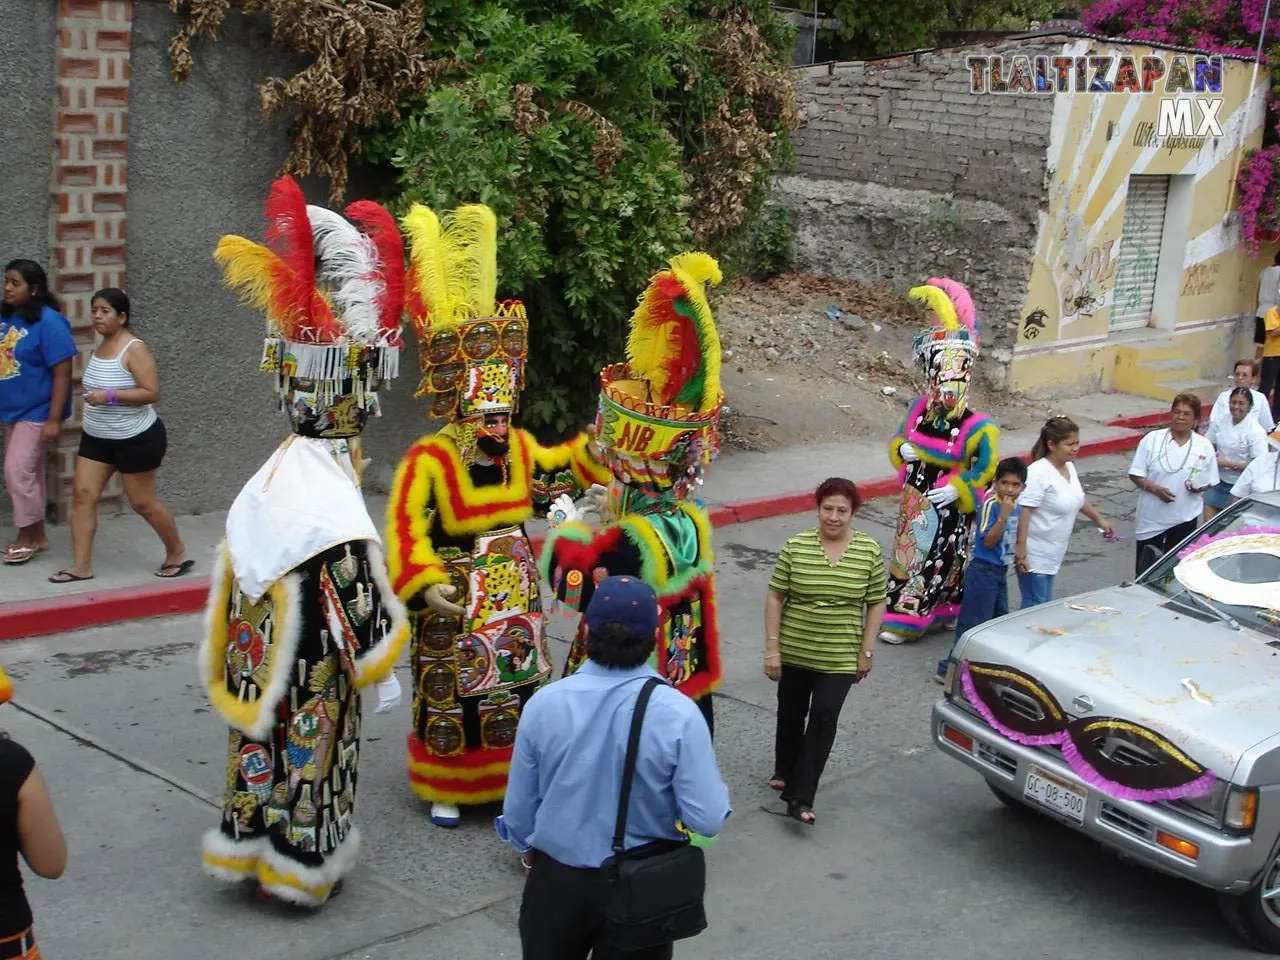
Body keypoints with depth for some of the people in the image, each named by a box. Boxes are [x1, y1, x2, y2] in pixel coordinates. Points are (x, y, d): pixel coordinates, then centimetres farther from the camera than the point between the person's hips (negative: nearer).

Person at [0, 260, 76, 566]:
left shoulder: (48, 321, -18)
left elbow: (62, 373, -18)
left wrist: (54, 419, -20)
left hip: (37, 412, -7)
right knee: (27, 473, 14)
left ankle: (28, 536, 9)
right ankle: (37, 536, 25)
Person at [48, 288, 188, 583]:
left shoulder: (134, 349, -17)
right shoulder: (100, 346, 8)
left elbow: (151, 392, -24)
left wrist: (109, 397, -29)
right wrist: (88, 414, 17)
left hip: (136, 439, -8)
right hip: (96, 437, 8)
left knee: (143, 503, 2)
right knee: (83, 495, -1)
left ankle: (177, 554, 22)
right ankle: (81, 566, 2)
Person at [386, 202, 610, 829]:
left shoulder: (519, 450, 1)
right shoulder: (428, 461, -19)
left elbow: (558, 469, 21)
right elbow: (406, 528, -22)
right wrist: (425, 585, -30)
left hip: (514, 596, 6)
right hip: (455, 602, -6)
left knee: (517, 688, 15)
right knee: (451, 694, 6)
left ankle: (512, 776, 31)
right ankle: (446, 790, 21)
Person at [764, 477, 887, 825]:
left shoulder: (869, 551, -5)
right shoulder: (796, 546, -7)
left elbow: (876, 603, 2)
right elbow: (775, 597, -3)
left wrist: (866, 652, 0)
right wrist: (772, 649, -5)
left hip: (840, 658, -1)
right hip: (794, 652, 1)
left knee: (825, 717, -11)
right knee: (792, 714, 17)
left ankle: (800, 796, -6)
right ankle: (784, 771, 42)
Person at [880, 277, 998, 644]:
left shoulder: (977, 427, -18)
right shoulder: (919, 410, -3)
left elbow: (986, 469, -13)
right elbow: (898, 441, 12)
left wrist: (956, 490, -20)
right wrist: (902, 450, -10)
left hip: (946, 506, -5)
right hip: (915, 498, 6)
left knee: (933, 559, 3)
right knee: (907, 551, 15)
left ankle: (905, 621, 9)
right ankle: (903, 610, 31)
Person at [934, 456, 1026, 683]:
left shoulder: (1017, 507, 5)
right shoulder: (991, 505, -20)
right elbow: (988, 541, -25)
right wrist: (1003, 516, -32)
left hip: (1001, 571, 9)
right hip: (983, 570, -9)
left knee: (1000, 619, 21)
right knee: (973, 623, -7)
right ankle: (948, 669, -1)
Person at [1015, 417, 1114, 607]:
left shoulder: (1069, 467, 6)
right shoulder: (1038, 473, -21)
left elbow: (1078, 497, 25)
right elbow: (1024, 512, -24)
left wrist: (1099, 520, 29)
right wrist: (1021, 552, -27)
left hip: (1053, 556, 9)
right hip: (1034, 558, -9)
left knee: (1045, 604, 14)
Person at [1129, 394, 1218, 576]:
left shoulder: (1204, 447, -1)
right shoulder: (1152, 439, -5)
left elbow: (1211, 482, 5)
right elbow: (1135, 474, -4)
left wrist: (1199, 487, -17)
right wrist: (1155, 489, -20)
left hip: (1185, 518, 1)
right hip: (1151, 517, 0)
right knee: (1144, 568, 8)